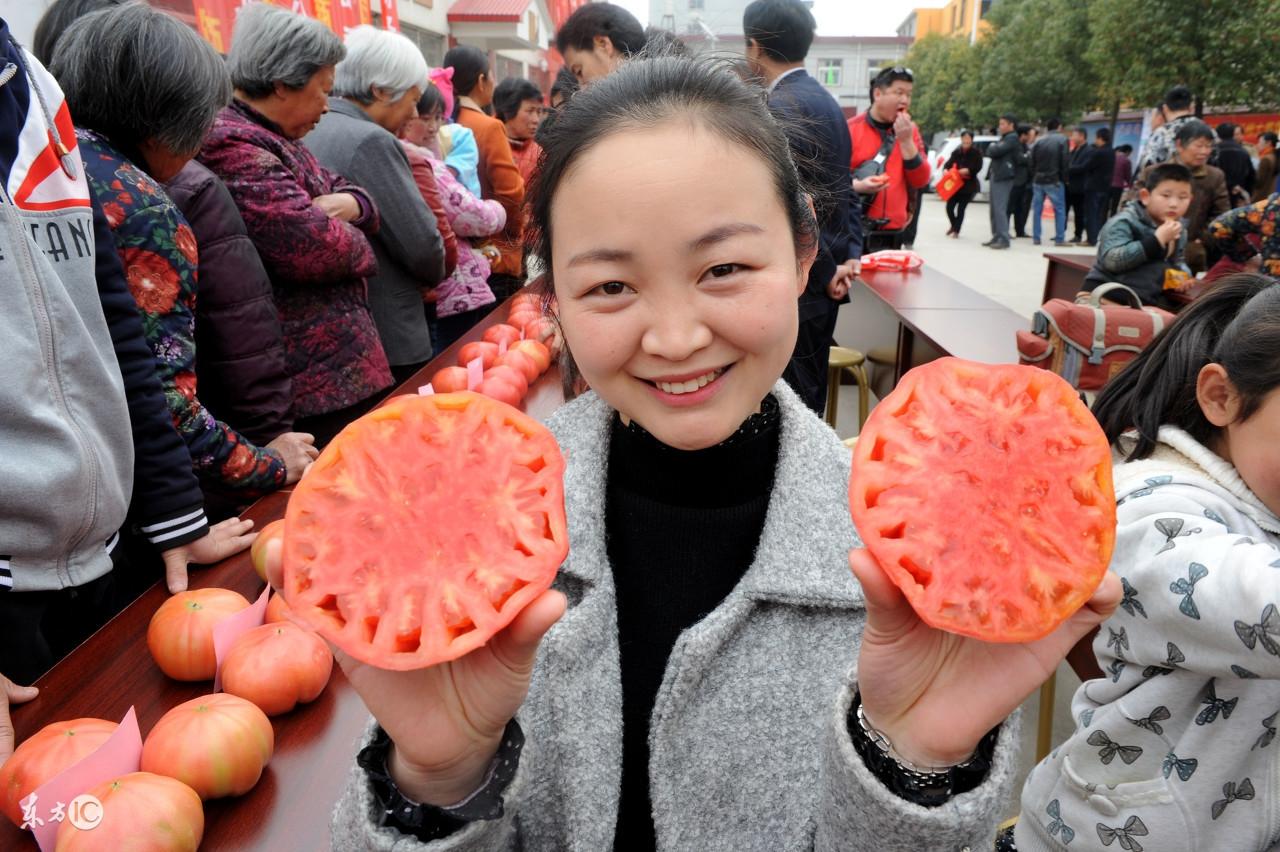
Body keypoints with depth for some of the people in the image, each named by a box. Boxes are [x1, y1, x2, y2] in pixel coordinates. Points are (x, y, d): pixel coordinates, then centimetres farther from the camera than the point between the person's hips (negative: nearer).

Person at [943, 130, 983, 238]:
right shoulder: (956, 152, 4)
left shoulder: (976, 153, -4)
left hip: (968, 185, -3)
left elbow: (978, 167, -10)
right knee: (949, 206, 0)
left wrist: (968, 170, -27)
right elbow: (949, 163, -1)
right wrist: (945, 169, -22)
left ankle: (956, 230, 7)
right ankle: (954, 226, 26)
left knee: (961, 208, -5)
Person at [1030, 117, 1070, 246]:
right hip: (1054, 181, -4)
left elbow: (1032, 162, 5)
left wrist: (1034, 177, 13)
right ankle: (1059, 239, -1)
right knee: (1059, 209, 2)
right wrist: (1064, 178, 2)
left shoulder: (1038, 141, 5)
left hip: (1038, 180, 4)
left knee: (1037, 210, 9)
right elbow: (1065, 162, -7)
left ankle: (1036, 237, 9)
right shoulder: (1062, 140, -5)